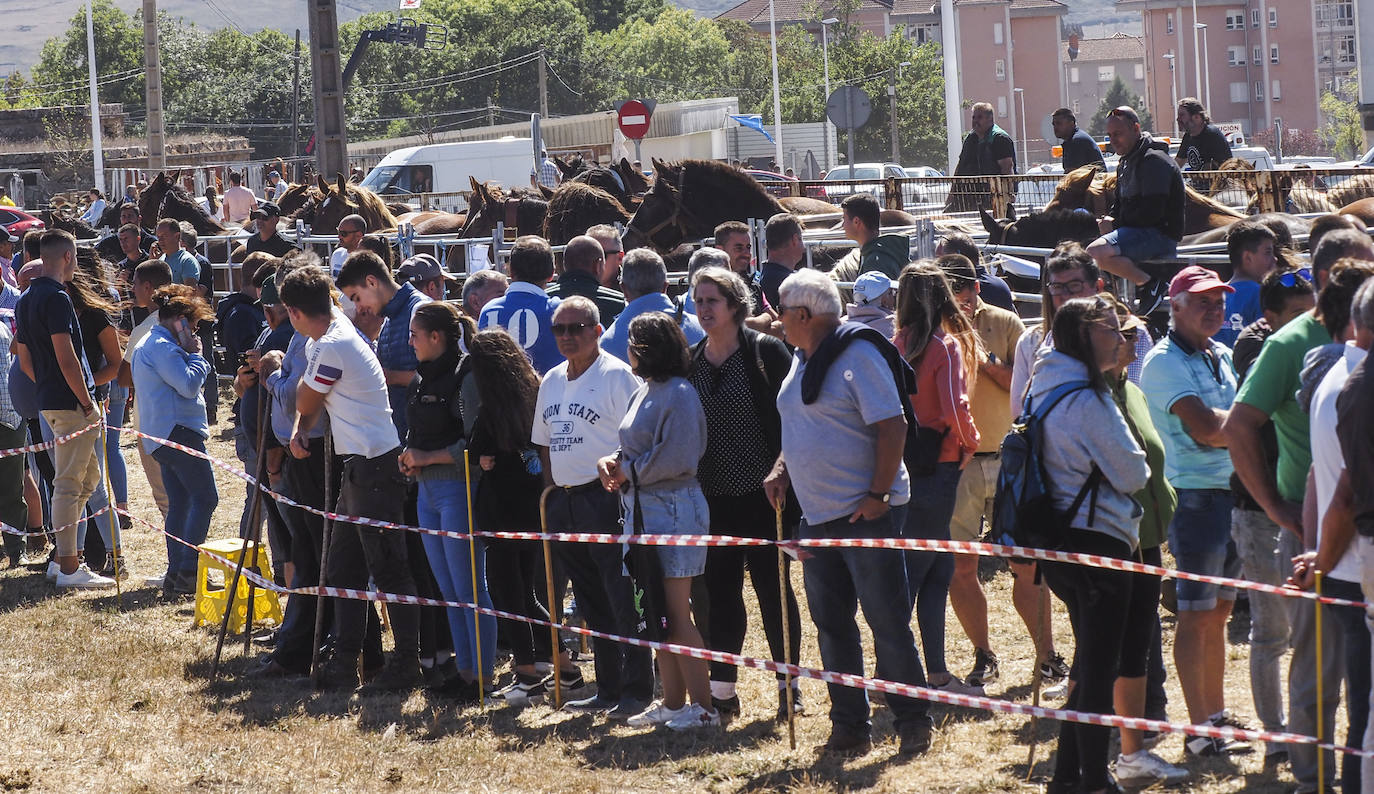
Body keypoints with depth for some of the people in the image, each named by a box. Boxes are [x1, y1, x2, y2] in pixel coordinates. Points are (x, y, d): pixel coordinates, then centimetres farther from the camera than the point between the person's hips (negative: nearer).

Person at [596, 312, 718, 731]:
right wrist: (611, 461, 0)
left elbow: (675, 459, -21)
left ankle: (703, 707, -2)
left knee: (676, 614, -7)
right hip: (644, 510, 9)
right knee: (659, 614, 12)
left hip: (674, 507, -9)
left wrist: (628, 472, -10)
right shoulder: (643, 393, 14)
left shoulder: (679, 394, -14)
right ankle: (673, 702, 19)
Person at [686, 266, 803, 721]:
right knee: (720, 590, 7)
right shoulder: (691, 361, 8)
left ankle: (789, 684, 10)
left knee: (771, 586, 1)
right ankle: (721, 689, 13)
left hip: (760, 493, -5)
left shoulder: (765, 351, -6)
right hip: (712, 496, 5)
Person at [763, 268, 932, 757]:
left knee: (887, 620, -3)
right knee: (831, 624, 10)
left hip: (866, 512, -9)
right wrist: (781, 469, 8)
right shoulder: (803, 360, 13)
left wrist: (878, 496, -19)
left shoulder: (858, 355, -14)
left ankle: (913, 723, 6)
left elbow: (892, 428, -18)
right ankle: (849, 725, 18)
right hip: (817, 515, 9)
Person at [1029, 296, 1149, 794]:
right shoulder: (1087, 399, -19)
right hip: (1099, 538, -9)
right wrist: (1139, 469, 7)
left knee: (1089, 658, 19)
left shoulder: (1046, 391, 10)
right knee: (1100, 665, -1)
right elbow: (1131, 473, -12)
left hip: (1060, 541, 9)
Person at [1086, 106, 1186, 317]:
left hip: (1160, 235, -11)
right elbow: (1120, 205, 27)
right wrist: (1107, 220, 4)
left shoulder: (1153, 160, -14)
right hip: (1141, 234, 11)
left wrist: (1115, 224, -14)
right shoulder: (1126, 161, 19)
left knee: (1097, 252, -31)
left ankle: (1152, 285, -19)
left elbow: (1152, 211, -22)